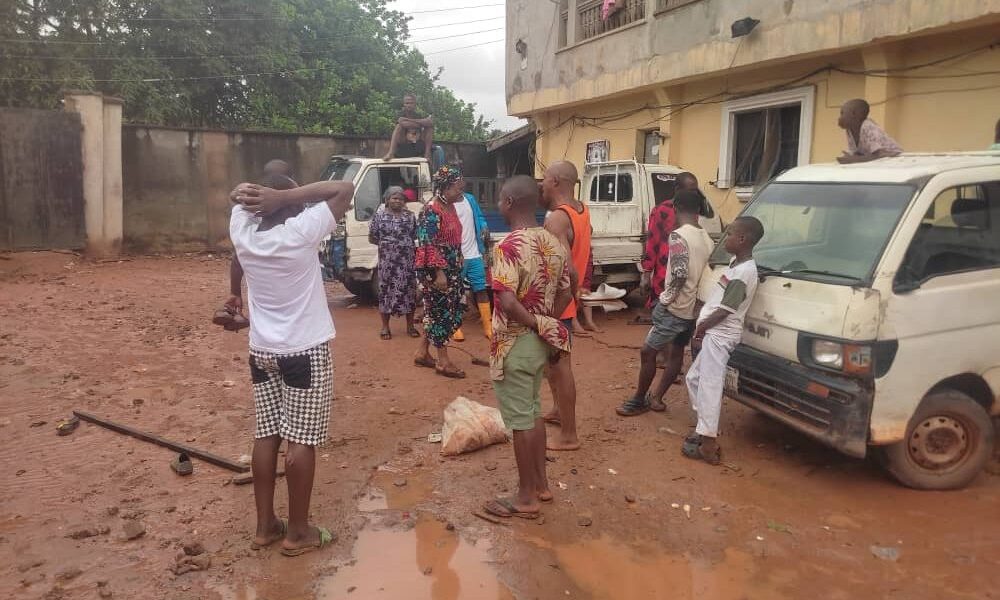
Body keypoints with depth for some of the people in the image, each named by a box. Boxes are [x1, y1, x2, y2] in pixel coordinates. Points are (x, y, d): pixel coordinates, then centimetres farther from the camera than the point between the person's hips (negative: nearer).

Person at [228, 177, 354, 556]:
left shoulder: (243, 232, -2)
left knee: (266, 436, 13)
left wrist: (255, 197, -4)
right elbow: (345, 189, -14)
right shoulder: (300, 233, -18)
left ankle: (265, 526, 23)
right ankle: (298, 533, 13)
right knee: (301, 440, 3)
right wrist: (285, 196, -16)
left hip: (261, 351, 6)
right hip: (304, 351, -6)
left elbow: (240, 195, 18)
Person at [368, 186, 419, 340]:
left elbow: (417, 236, 13)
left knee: (409, 289, 5)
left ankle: (410, 326, 16)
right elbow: (371, 237, 3)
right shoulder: (379, 215, 0)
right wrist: (385, 244, -2)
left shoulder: (410, 216, 7)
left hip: (407, 261, 2)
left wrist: (411, 246, -2)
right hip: (387, 261, -2)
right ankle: (385, 327, 14)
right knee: (386, 290, 3)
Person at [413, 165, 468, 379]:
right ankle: (443, 361, 7)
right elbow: (428, 244, -21)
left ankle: (423, 352, 25)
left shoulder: (449, 207, 11)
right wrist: (439, 272, -24)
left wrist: (456, 268, 21)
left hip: (451, 268, 9)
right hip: (436, 270, -9)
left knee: (440, 311, 14)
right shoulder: (431, 211, -17)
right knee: (441, 312, -2)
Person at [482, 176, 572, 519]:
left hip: (515, 343, -8)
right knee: (533, 411, 20)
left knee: (519, 419, 3)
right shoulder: (553, 243, 4)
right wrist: (547, 325, 8)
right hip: (540, 342, 8)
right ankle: (541, 484, 31)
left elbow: (507, 303, -29)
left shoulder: (508, 246, -21)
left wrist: (538, 327, -16)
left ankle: (526, 498, 15)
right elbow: (565, 294, 10)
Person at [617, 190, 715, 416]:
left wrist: (666, 299, -13)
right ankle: (657, 398, 25)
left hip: (675, 308, -8)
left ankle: (639, 400, 13)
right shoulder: (708, 240, 7)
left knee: (647, 352, 4)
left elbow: (680, 274, -25)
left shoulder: (679, 236, -17)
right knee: (676, 353, 17)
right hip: (694, 309, 8)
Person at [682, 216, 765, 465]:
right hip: (713, 334, 10)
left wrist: (699, 330, -6)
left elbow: (724, 311, -18)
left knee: (709, 387, -7)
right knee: (694, 379, 19)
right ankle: (705, 429, 28)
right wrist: (701, 330, 9)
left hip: (719, 335, -10)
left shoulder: (743, 272, -20)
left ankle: (708, 445, -3)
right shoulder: (737, 263, 11)